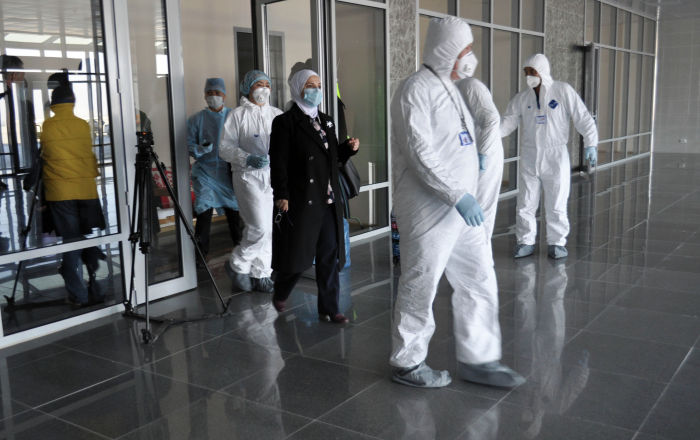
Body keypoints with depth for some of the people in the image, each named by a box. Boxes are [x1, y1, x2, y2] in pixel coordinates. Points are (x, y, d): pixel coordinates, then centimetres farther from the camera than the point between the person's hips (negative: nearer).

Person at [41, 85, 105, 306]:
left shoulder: (47, 127, -1)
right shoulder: (83, 125, 2)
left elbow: (44, 157, 10)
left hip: (60, 191, -1)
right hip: (86, 189, 1)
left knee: (70, 242, 2)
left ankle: (79, 295, 4)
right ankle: (95, 289, 8)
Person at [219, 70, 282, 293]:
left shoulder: (277, 115, 15)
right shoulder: (238, 115, 1)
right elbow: (225, 147, -5)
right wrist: (248, 159, -20)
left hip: (274, 176, 5)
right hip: (248, 176, -5)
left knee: (270, 228, 6)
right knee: (259, 227, -14)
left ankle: (261, 274, 19)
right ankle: (237, 264, 9)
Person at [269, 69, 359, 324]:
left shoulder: (326, 121, 15)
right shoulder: (285, 122, -6)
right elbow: (278, 162, -11)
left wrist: (348, 148, 1)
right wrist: (281, 196, -17)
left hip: (327, 201, 6)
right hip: (300, 202, -6)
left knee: (329, 255, 6)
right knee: (296, 254, 5)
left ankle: (329, 309, 15)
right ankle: (280, 295, 33)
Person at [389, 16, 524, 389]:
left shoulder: (448, 87, 17)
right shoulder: (415, 90, -13)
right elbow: (421, 153, -22)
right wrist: (458, 195, -25)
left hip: (461, 209, 9)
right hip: (429, 211, -9)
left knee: (480, 283, 11)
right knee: (420, 289, 3)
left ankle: (477, 359, 22)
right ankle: (407, 364, 19)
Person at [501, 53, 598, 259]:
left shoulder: (563, 91, -4)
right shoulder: (521, 98, 4)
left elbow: (583, 118, -5)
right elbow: (508, 121, -3)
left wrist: (590, 144, -13)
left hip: (555, 157, -3)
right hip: (529, 157, 3)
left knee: (556, 204, 5)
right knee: (525, 204, 6)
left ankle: (556, 243, 19)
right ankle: (526, 242, 18)